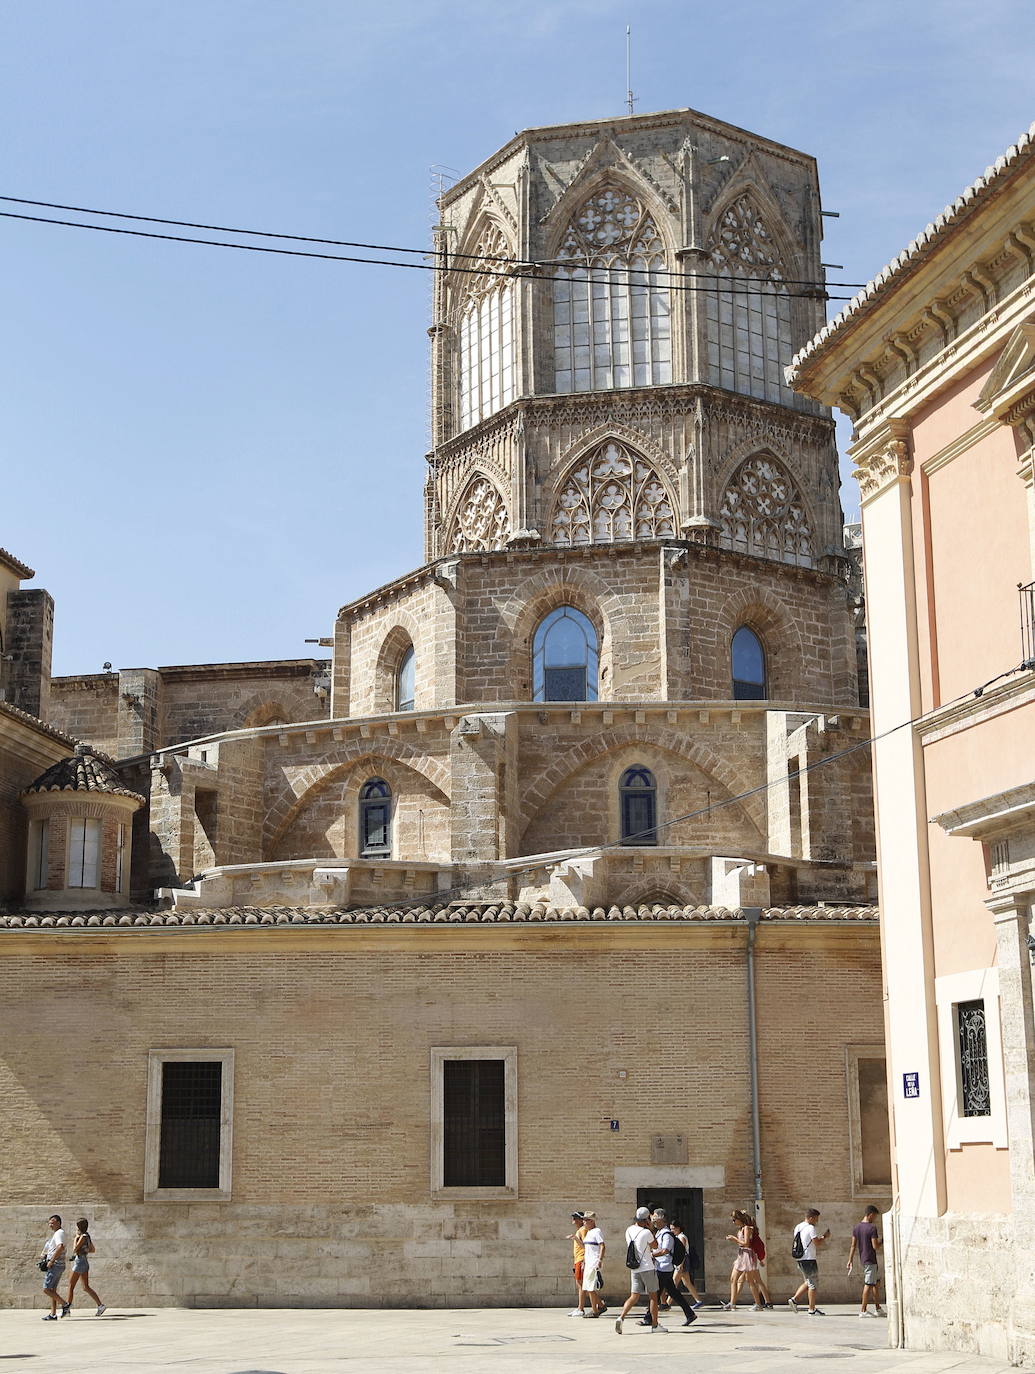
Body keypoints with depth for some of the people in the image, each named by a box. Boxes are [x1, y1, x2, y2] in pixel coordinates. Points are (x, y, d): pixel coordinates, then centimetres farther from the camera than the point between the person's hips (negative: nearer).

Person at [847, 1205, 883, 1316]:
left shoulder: (856, 1228, 7)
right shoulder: (872, 1228, -15)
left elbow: (853, 1246, 9)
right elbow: (875, 1247, -17)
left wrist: (850, 1260, 12)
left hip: (862, 1260, 8)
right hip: (870, 1260, -8)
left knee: (876, 1281, 17)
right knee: (869, 1284, -4)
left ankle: (878, 1308, 21)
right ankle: (863, 1310, -3)